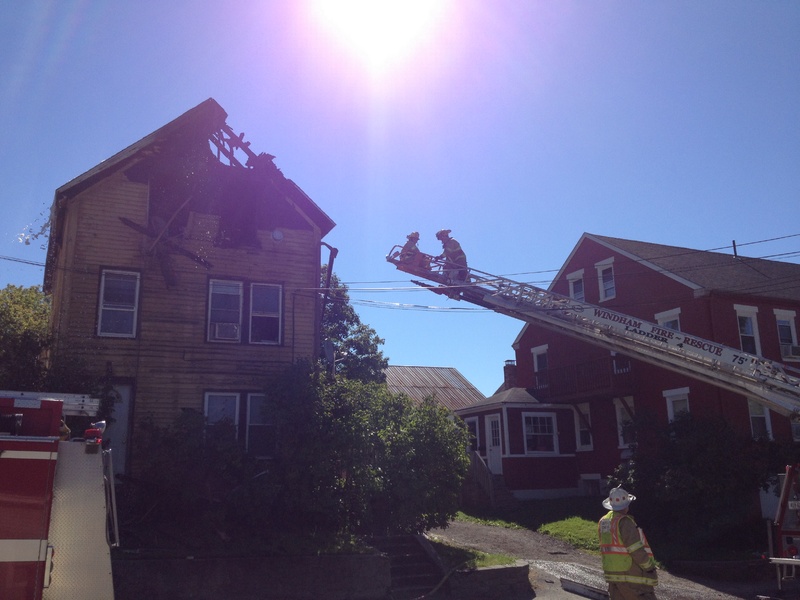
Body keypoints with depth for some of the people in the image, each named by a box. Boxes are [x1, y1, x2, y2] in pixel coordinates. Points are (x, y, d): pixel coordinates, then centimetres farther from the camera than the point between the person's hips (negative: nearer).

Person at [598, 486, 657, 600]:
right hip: (630, 574, -8)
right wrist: (649, 566, -6)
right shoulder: (624, 522, -18)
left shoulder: (603, 522, 7)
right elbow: (636, 549, -18)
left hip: (612, 572, 8)